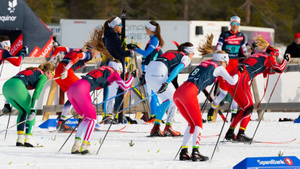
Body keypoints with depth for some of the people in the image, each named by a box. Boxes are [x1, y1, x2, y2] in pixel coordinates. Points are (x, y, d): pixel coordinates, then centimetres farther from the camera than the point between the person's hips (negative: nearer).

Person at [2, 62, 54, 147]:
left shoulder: (32, 71, 35)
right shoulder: (43, 76, 12)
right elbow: (37, 92, -4)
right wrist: (33, 110, -11)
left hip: (5, 86, 8)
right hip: (17, 87, -8)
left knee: (23, 111, 23)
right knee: (30, 111, 9)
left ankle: (20, 138, 13)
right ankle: (28, 138, -3)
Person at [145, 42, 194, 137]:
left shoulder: (171, 52, 34)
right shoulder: (186, 58, 12)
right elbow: (177, 69, -6)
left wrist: (145, 76, 24)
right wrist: (167, 83, -18)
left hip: (149, 70, 8)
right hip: (159, 74, -8)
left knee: (167, 100, 19)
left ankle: (156, 128, 14)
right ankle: (168, 128, 2)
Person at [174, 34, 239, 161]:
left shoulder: (204, 64, 29)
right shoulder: (219, 67, 9)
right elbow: (232, 82, 13)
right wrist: (236, 75, 32)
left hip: (178, 93, 7)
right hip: (189, 93, -7)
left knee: (192, 124, 17)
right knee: (198, 124, 0)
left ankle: (183, 152, 11)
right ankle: (195, 152, -14)